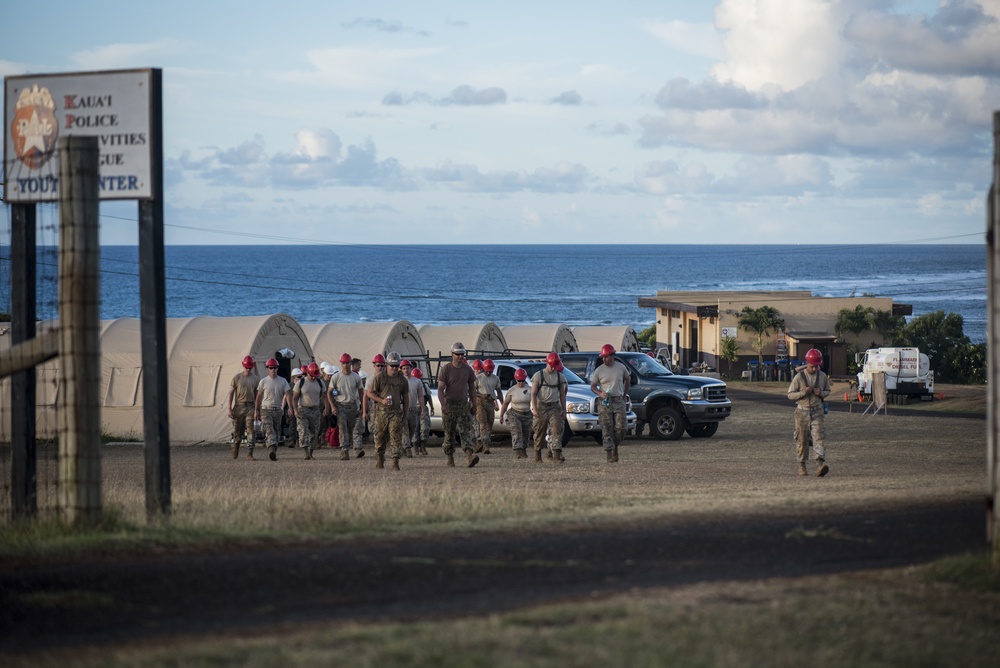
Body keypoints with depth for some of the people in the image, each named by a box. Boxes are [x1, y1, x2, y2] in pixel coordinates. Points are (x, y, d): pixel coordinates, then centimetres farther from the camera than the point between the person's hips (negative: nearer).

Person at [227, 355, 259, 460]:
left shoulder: (256, 379, 9)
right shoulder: (237, 378, 3)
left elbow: (257, 395, 14)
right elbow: (231, 393, 1)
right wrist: (228, 408, -7)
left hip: (250, 407, 1)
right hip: (239, 407, -1)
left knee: (251, 431, -8)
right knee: (238, 431, 6)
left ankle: (249, 453, -8)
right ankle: (235, 447, 32)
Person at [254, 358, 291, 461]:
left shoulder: (283, 381, 5)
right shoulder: (263, 381, 2)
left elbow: (288, 394, -4)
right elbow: (258, 397, 7)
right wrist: (256, 411, 4)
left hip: (278, 410, 3)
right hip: (266, 410, -3)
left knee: (276, 432, 7)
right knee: (269, 430, -19)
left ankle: (273, 452, 18)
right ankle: (271, 449, -34)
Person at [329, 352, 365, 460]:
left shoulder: (356, 377, 3)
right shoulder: (336, 377, -1)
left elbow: (361, 393, 10)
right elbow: (329, 392, 4)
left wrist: (363, 407, 7)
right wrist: (332, 406, -6)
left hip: (353, 405, 1)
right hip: (340, 405, -1)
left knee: (352, 428, 5)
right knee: (342, 428, -10)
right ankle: (344, 450, -14)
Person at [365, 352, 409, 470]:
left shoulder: (402, 380, 8)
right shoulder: (379, 377, 0)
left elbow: (406, 397, 16)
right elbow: (369, 393, 1)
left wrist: (405, 414, 14)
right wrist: (381, 400, -14)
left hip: (396, 412, 1)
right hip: (381, 411, -1)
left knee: (396, 437, -9)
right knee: (380, 437, 7)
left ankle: (395, 463, -13)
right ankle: (379, 460, 23)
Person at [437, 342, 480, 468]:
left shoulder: (468, 369, 5)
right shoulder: (446, 369, -5)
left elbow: (472, 388, 16)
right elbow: (440, 389, -8)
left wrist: (473, 404, 14)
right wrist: (443, 405, -19)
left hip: (464, 404, 2)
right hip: (450, 404, -2)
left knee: (464, 431, -10)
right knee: (449, 433, 5)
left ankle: (469, 456, -25)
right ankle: (450, 457, 16)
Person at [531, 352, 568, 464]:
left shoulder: (560, 377, 9)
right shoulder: (538, 376, 0)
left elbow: (562, 395, 14)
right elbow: (533, 393, -3)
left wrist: (564, 410, 11)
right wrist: (534, 409, -13)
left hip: (555, 407, 2)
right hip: (541, 407, -2)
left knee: (556, 431, -11)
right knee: (540, 433, 4)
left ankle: (557, 455, -18)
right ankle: (537, 453, 19)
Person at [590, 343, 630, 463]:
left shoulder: (621, 367, 4)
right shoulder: (599, 370, 0)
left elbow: (627, 379, 21)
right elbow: (593, 386, 6)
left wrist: (624, 395, 16)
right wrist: (600, 394, -14)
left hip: (619, 401, 1)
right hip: (605, 402, -1)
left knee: (621, 427, -5)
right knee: (607, 429, -5)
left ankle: (615, 447, 19)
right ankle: (609, 454, -4)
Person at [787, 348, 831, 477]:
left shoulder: (823, 376, 3)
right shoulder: (799, 377, -6)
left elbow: (827, 391, 16)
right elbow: (790, 394, -3)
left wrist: (821, 393, -8)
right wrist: (803, 392, -20)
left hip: (817, 411, 1)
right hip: (802, 411, -1)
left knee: (819, 436, -15)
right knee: (802, 439, 5)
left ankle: (820, 464, -27)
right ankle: (801, 465, 20)